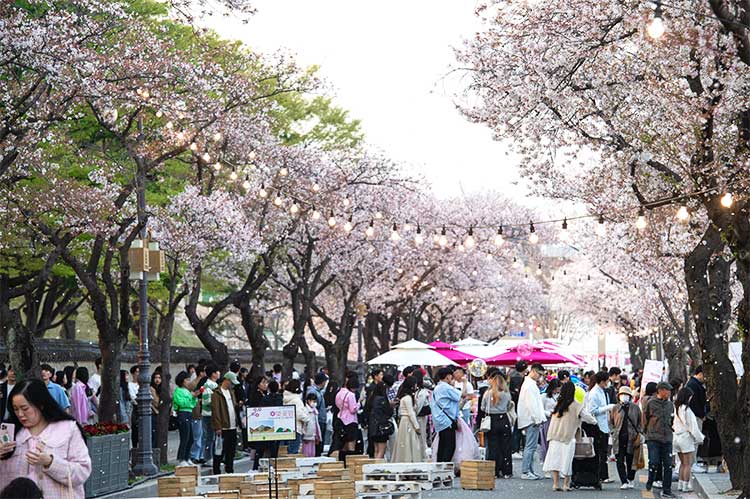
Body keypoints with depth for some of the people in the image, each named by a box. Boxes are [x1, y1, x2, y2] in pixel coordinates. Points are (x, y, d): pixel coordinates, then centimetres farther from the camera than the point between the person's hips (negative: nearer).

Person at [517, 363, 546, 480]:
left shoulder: (531, 384, 19)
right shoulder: (529, 385, -14)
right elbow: (531, 404, -18)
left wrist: (540, 418, 18)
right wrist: (538, 419, -16)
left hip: (533, 420, 11)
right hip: (532, 420, -11)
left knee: (531, 446, 12)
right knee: (530, 446, -9)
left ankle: (530, 470, 16)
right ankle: (525, 472, -9)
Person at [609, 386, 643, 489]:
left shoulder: (635, 408, 7)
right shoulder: (615, 408, 9)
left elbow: (640, 421, 12)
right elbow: (610, 421, 14)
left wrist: (638, 433, 1)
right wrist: (613, 431, 1)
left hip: (631, 438, -1)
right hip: (619, 438, 1)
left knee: (630, 460, 4)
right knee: (620, 461, -6)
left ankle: (631, 480, 19)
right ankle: (624, 482, -4)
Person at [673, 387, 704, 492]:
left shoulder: (675, 408, 2)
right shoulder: (687, 410, -17)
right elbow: (693, 426, -13)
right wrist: (699, 438, -3)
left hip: (677, 437, 7)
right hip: (686, 437, -7)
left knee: (683, 463, 16)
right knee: (688, 464, 2)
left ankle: (680, 484, 16)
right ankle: (686, 486, 3)